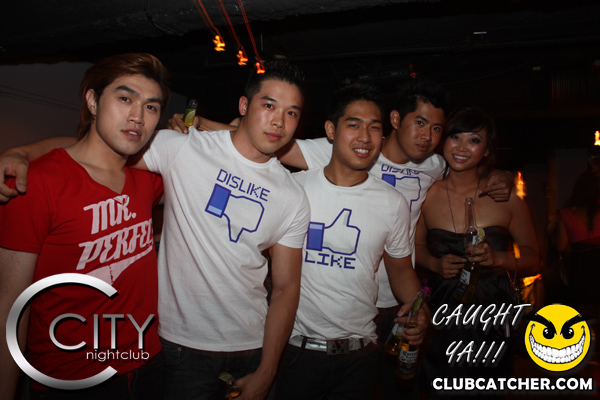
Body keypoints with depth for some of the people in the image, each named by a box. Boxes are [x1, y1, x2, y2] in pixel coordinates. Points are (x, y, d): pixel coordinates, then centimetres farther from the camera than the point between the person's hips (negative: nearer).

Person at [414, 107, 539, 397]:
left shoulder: (505, 197, -7)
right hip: (442, 316, 1)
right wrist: (436, 264, -11)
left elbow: (533, 260, 0)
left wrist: (498, 259, -19)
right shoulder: (427, 194, -4)